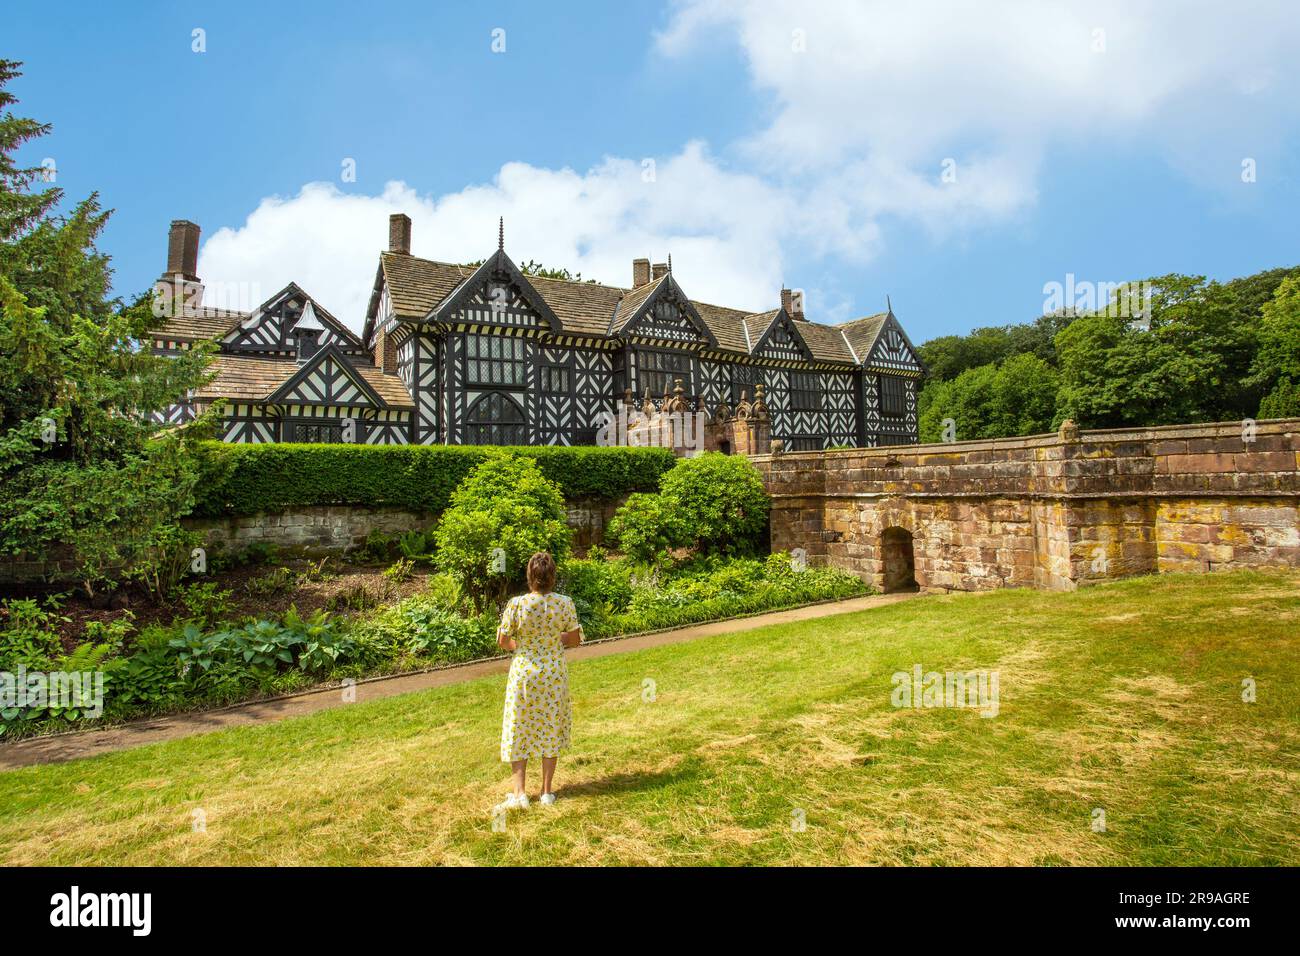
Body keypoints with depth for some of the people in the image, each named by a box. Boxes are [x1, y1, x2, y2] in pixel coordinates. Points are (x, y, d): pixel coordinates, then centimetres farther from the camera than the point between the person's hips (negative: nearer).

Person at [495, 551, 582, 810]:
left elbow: (502, 642, -8)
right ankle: (547, 791, 25)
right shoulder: (565, 603, -13)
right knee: (551, 729, 16)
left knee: (519, 730, 14)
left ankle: (519, 793, 15)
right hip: (554, 673, 2)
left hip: (524, 672, -1)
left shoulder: (516, 604, -17)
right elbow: (575, 640, -2)